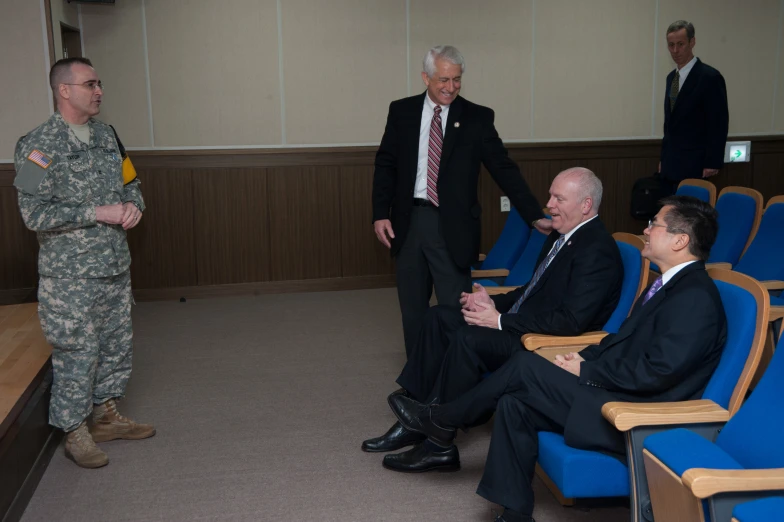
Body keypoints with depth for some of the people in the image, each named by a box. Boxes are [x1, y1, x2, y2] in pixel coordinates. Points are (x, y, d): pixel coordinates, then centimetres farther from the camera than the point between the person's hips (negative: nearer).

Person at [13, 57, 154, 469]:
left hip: (115, 267, 7)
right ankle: (75, 433, 20)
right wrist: (98, 213, -21)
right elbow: (35, 213, -19)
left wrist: (133, 204, -4)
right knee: (76, 354, 2)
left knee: (116, 344, 16)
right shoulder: (38, 146, -13)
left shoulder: (105, 135, 9)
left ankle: (105, 415, 34)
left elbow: (129, 183, 19)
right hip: (70, 276, -7)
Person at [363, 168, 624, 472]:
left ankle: (437, 443, -15)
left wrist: (501, 320, -22)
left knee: (467, 340, -29)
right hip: (521, 326, 11)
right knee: (440, 317, 4)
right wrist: (495, 304, 1)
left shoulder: (598, 251, -18)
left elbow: (572, 321, -26)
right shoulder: (561, 236, 12)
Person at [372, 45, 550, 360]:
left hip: (452, 226, -2)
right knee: (413, 308, 12)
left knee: (455, 309, 1)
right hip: (408, 222, 3)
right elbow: (386, 165, 8)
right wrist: (380, 214, -2)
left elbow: (504, 169, -2)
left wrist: (534, 216, -9)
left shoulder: (477, 118, -1)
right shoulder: (401, 112, 5)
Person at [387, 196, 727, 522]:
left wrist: (585, 372, -14)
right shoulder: (671, 284, 15)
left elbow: (656, 371, -24)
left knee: (526, 366, -13)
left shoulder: (696, 297, -17)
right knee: (515, 405, -4)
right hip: (616, 394, 9)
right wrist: (585, 359, 2)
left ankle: (443, 420, 7)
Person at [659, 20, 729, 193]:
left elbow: (719, 124, -12)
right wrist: (664, 158, 16)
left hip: (693, 166, -7)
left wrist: (712, 163, -15)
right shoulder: (672, 77, 13)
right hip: (671, 166, 7)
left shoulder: (710, 77, -11)